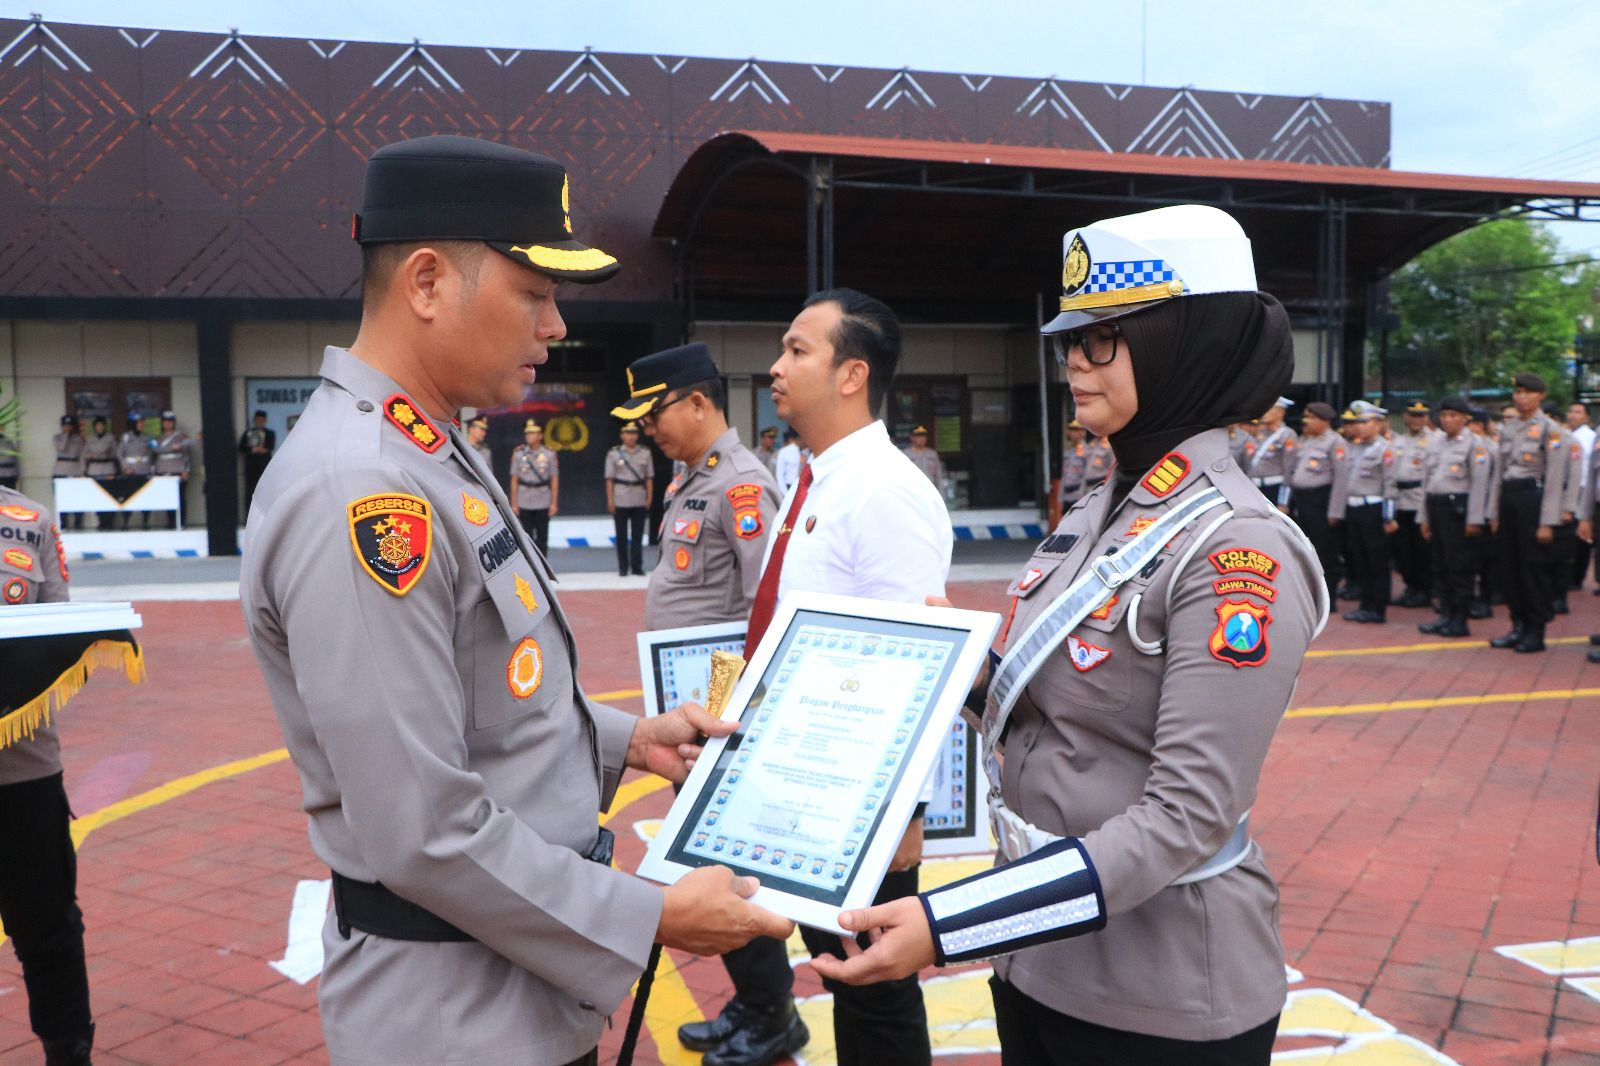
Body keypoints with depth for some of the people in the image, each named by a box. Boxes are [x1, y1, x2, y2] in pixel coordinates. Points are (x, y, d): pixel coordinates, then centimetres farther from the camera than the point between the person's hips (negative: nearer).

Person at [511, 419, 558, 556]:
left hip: (543, 502, -1)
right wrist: (514, 503, 1)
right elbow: (514, 480, 3)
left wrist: (554, 503, -3)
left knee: (542, 538, 3)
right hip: (524, 502, 1)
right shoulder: (518, 454, 1)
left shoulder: (549, 454, 0)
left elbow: (555, 479, 1)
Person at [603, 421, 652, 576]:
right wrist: (610, 500, -5)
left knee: (637, 535, 2)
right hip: (620, 500, -1)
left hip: (639, 500, 1)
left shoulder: (645, 453, 7)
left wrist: (649, 498, 1)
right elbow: (609, 479, 0)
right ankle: (623, 568, 11)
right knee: (621, 536, 4)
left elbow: (649, 477, 7)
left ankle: (637, 567, 6)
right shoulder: (614, 454, 3)